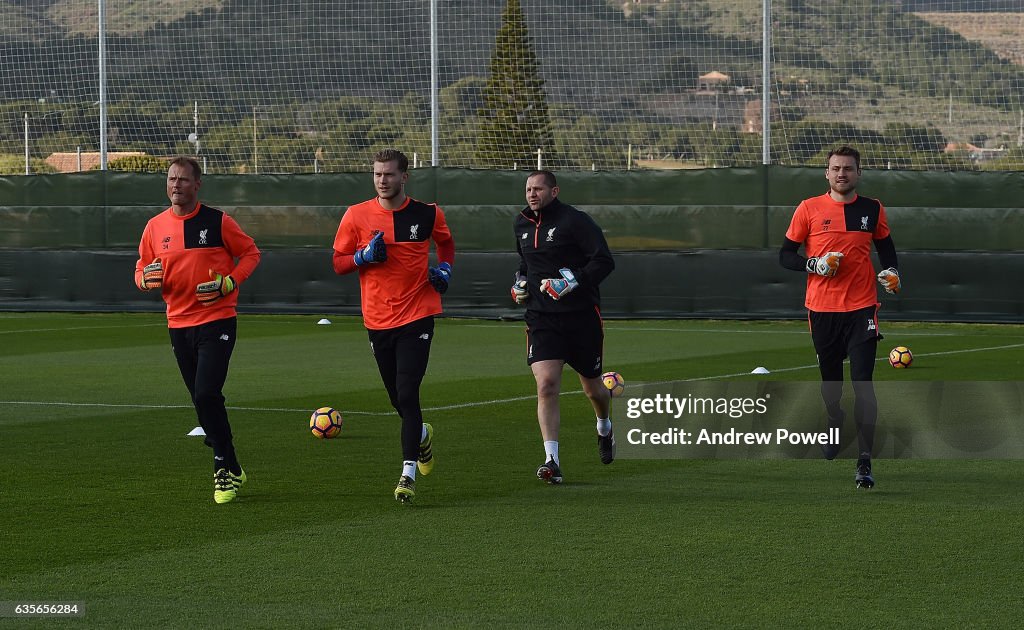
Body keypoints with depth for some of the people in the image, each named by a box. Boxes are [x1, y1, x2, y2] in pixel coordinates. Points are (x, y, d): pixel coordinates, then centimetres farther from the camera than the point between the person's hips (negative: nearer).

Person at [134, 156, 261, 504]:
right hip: (179, 323, 5)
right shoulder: (155, 227, 6)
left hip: (216, 321, -5)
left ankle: (225, 469, -7)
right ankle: (230, 470, 22)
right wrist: (148, 279, -10)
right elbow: (142, 270, 15)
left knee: (207, 394, -17)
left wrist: (228, 283, -12)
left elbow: (250, 253, 4)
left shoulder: (218, 222, -5)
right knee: (203, 400, 9)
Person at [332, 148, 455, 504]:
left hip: (417, 317, -2)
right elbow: (338, 263, 5)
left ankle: (409, 473, -13)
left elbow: (445, 242, 22)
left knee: (407, 394, -14)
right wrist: (364, 256, -14)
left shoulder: (427, 215, 1)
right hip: (378, 321, 2)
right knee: (398, 398, 11)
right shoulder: (356, 216, 0)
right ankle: (421, 435, 44)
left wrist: (445, 268, 3)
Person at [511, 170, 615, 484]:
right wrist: (520, 281, 11)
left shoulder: (575, 221, -12)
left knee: (592, 387, 12)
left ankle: (604, 428, 48)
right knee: (546, 385, -16)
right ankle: (552, 461, -19)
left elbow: (604, 261, -16)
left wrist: (573, 281, -26)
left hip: (582, 316, -3)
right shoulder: (522, 224, 9)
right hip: (541, 318, 3)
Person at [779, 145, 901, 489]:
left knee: (863, 384, -12)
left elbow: (886, 247, 20)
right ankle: (834, 423, 48)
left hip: (861, 309, -1)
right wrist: (814, 265, -14)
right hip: (822, 308, 1)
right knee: (829, 380, 15)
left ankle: (865, 462, -16)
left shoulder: (872, 210, 5)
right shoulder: (809, 209, 0)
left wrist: (891, 272, 0)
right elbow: (786, 254, 4)